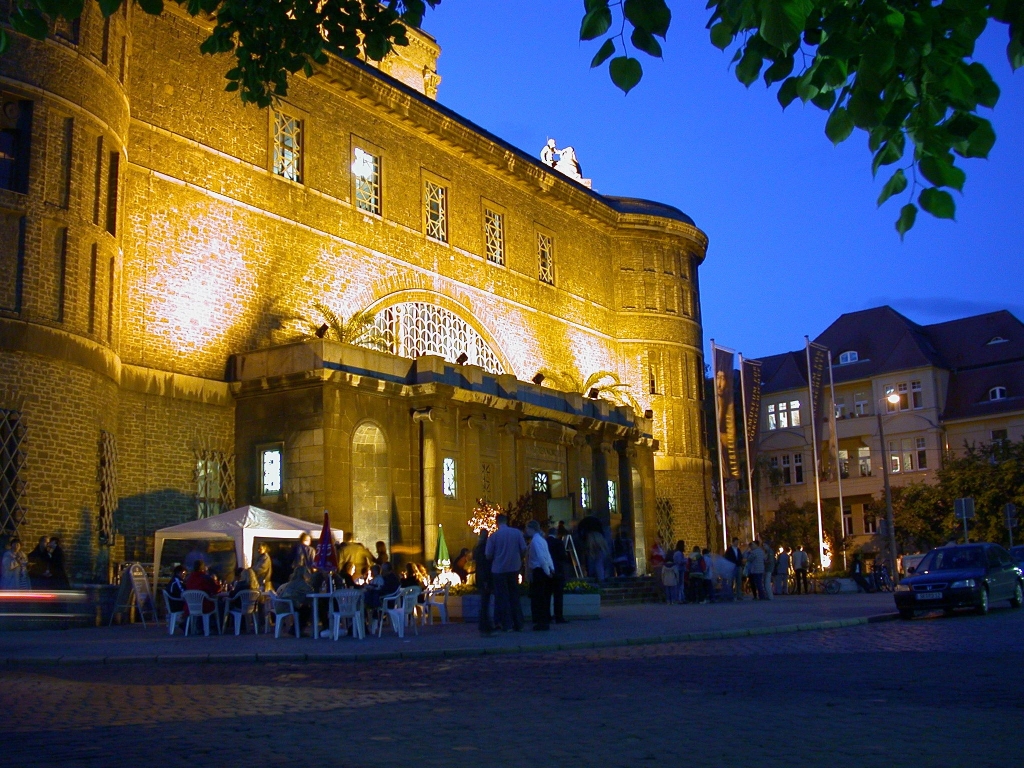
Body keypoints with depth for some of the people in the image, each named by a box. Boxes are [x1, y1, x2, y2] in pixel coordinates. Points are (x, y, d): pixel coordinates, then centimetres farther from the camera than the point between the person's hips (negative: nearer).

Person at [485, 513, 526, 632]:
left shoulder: (493, 536, -8)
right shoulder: (517, 532, -3)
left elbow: (488, 555, -7)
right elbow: (524, 549, -3)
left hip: (499, 569, -2)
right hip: (514, 568, 3)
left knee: (503, 597, 5)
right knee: (514, 596, 12)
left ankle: (507, 625, 3)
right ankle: (518, 624, 12)